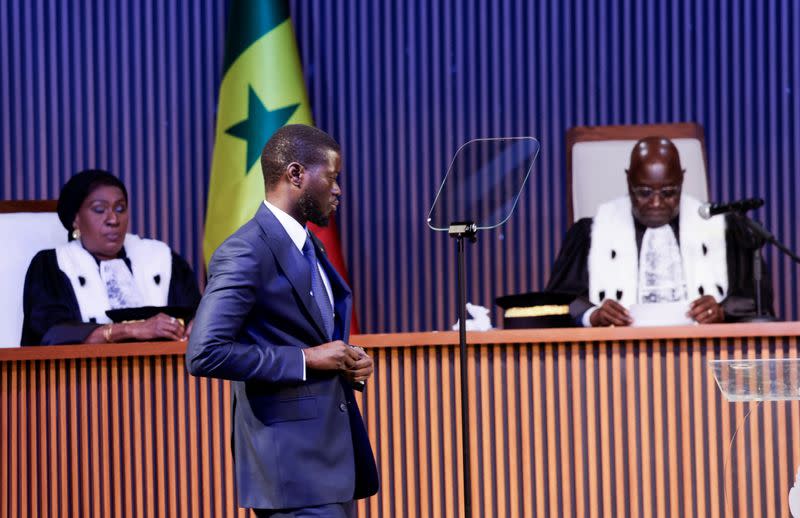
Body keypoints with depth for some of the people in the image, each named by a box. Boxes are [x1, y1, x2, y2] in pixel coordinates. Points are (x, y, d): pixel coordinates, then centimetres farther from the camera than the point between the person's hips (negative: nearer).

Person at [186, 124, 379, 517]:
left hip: (335, 453, 9)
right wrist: (305, 359, -19)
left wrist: (348, 362, 6)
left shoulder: (310, 248, 16)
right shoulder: (246, 253, -14)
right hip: (293, 460, -9)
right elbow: (205, 354, -22)